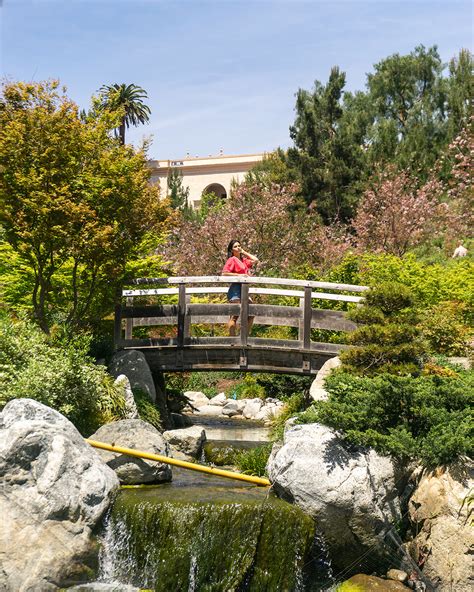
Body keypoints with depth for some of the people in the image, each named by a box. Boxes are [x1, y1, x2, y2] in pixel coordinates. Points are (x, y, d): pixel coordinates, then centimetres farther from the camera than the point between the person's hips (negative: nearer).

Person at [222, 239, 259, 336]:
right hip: (235, 289, -8)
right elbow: (224, 273, -12)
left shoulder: (243, 260, 19)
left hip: (244, 289, 9)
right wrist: (239, 275, -17)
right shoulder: (232, 259, -3)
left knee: (251, 314, 8)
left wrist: (244, 252, 17)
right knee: (235, 315, -12)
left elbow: (255, 260, 16)